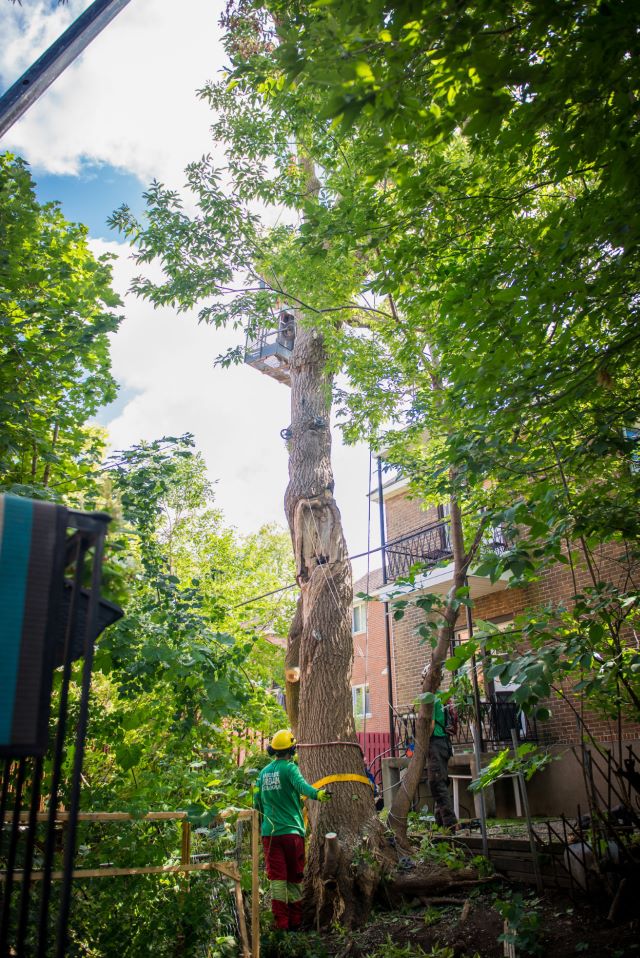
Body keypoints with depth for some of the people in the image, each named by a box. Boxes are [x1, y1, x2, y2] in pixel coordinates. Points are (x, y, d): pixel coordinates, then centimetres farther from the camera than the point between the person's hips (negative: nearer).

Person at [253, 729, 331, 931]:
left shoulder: (264, 772, 11)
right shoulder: (289, 768, -7)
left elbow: (257, 803, 17)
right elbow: (302, 785, -28)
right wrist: (317, 793, -46)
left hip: (269, 832, 4)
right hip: (291, 831, -4)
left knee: (277, 880, 6)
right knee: (295, 879, 9)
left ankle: (281, 924, 4)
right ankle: (295, 922, 13)